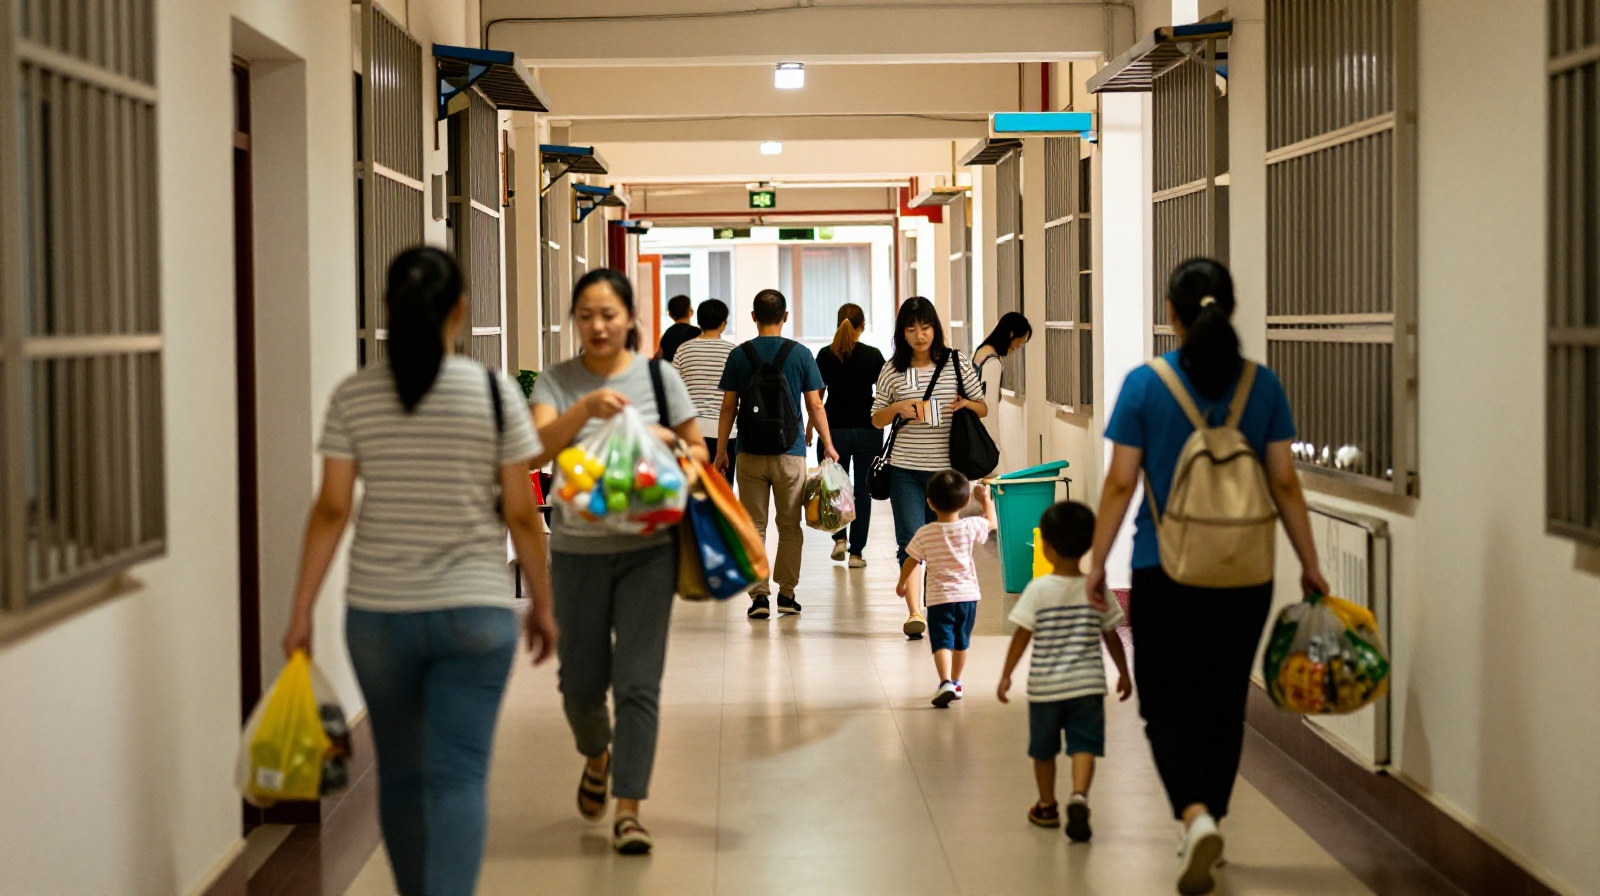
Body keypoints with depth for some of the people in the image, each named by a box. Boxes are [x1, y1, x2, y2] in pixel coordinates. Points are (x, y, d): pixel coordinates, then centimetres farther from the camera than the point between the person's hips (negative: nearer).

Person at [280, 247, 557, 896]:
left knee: (401, 774, 17)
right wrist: (541, 604, 9)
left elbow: (331, 509, -2)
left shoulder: (354, 397, -1)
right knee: (458, 776, -4)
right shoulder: (494, 392, -5)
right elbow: (521, 514, -2)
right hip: (474, 610, -2)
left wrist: (302, 611, 5)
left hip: (378, 613, 2)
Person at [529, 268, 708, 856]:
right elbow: (538, 447, -17)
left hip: (647, 549, 0)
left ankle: (628, 809, 1)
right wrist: (586, 407, -33)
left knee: (638, 681, -5)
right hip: (577, 551, 1)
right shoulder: (557, 383, 0)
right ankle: (597, 757, 41)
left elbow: (698, 448, 8)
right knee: (581, 682, 8)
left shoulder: (659, 376, 2)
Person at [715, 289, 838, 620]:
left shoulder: (739, 355, 0)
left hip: (750, 453, 0)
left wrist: (721, 450, 9)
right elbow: (815, 406, 0)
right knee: (790, 527, 10)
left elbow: (728, 408, 1)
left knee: (754, 527, 4)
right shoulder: (800, 354, -2)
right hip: (790, 452, 0)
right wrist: (828, 445, 11)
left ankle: (759, 595, -2)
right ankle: (787, 594, 11)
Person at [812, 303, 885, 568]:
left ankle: (840, 538, 3)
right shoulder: (873, 356, -5)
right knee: (862, 491, 6)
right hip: (868, 431, -1)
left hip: (835, 429, 1)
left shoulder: (825, 355, -3)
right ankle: (856, 552, 6)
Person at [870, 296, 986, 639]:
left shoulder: (956, 364, 3)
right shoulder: (893, 370, 4)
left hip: (945, 469, 1)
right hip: (905, 469, -1)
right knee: (911, 540, -10)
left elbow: (983, 407, 10)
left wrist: (966, 404, -12)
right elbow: (876, 419, 10)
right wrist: (898, 408, -11)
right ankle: (914, 611, -14)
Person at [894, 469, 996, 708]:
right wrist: (986, 499, 29)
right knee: (961, 643, 19)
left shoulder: (924, 534, -8)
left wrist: (902, 583, 21)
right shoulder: (970, 527, -7)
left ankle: (945, 682, -29)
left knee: (942, 642, -8)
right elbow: (991, 521, 12)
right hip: (968, 595, 3)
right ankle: (955, 683, 33)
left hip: (939, 598, -3)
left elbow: (910, 562, 2)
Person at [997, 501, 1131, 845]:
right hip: (1087, 684, 1)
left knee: (1044, 751, 16)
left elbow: (1022, 636, -9)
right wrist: (1124, 673, 17)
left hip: (1045, 685, -1)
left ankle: (1047, 807, 29)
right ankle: (1079, 797, -27)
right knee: (1084, 746, -3)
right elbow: (1111, 637, 4)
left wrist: (1006, 674, 1)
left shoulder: (1038, 590, -10)